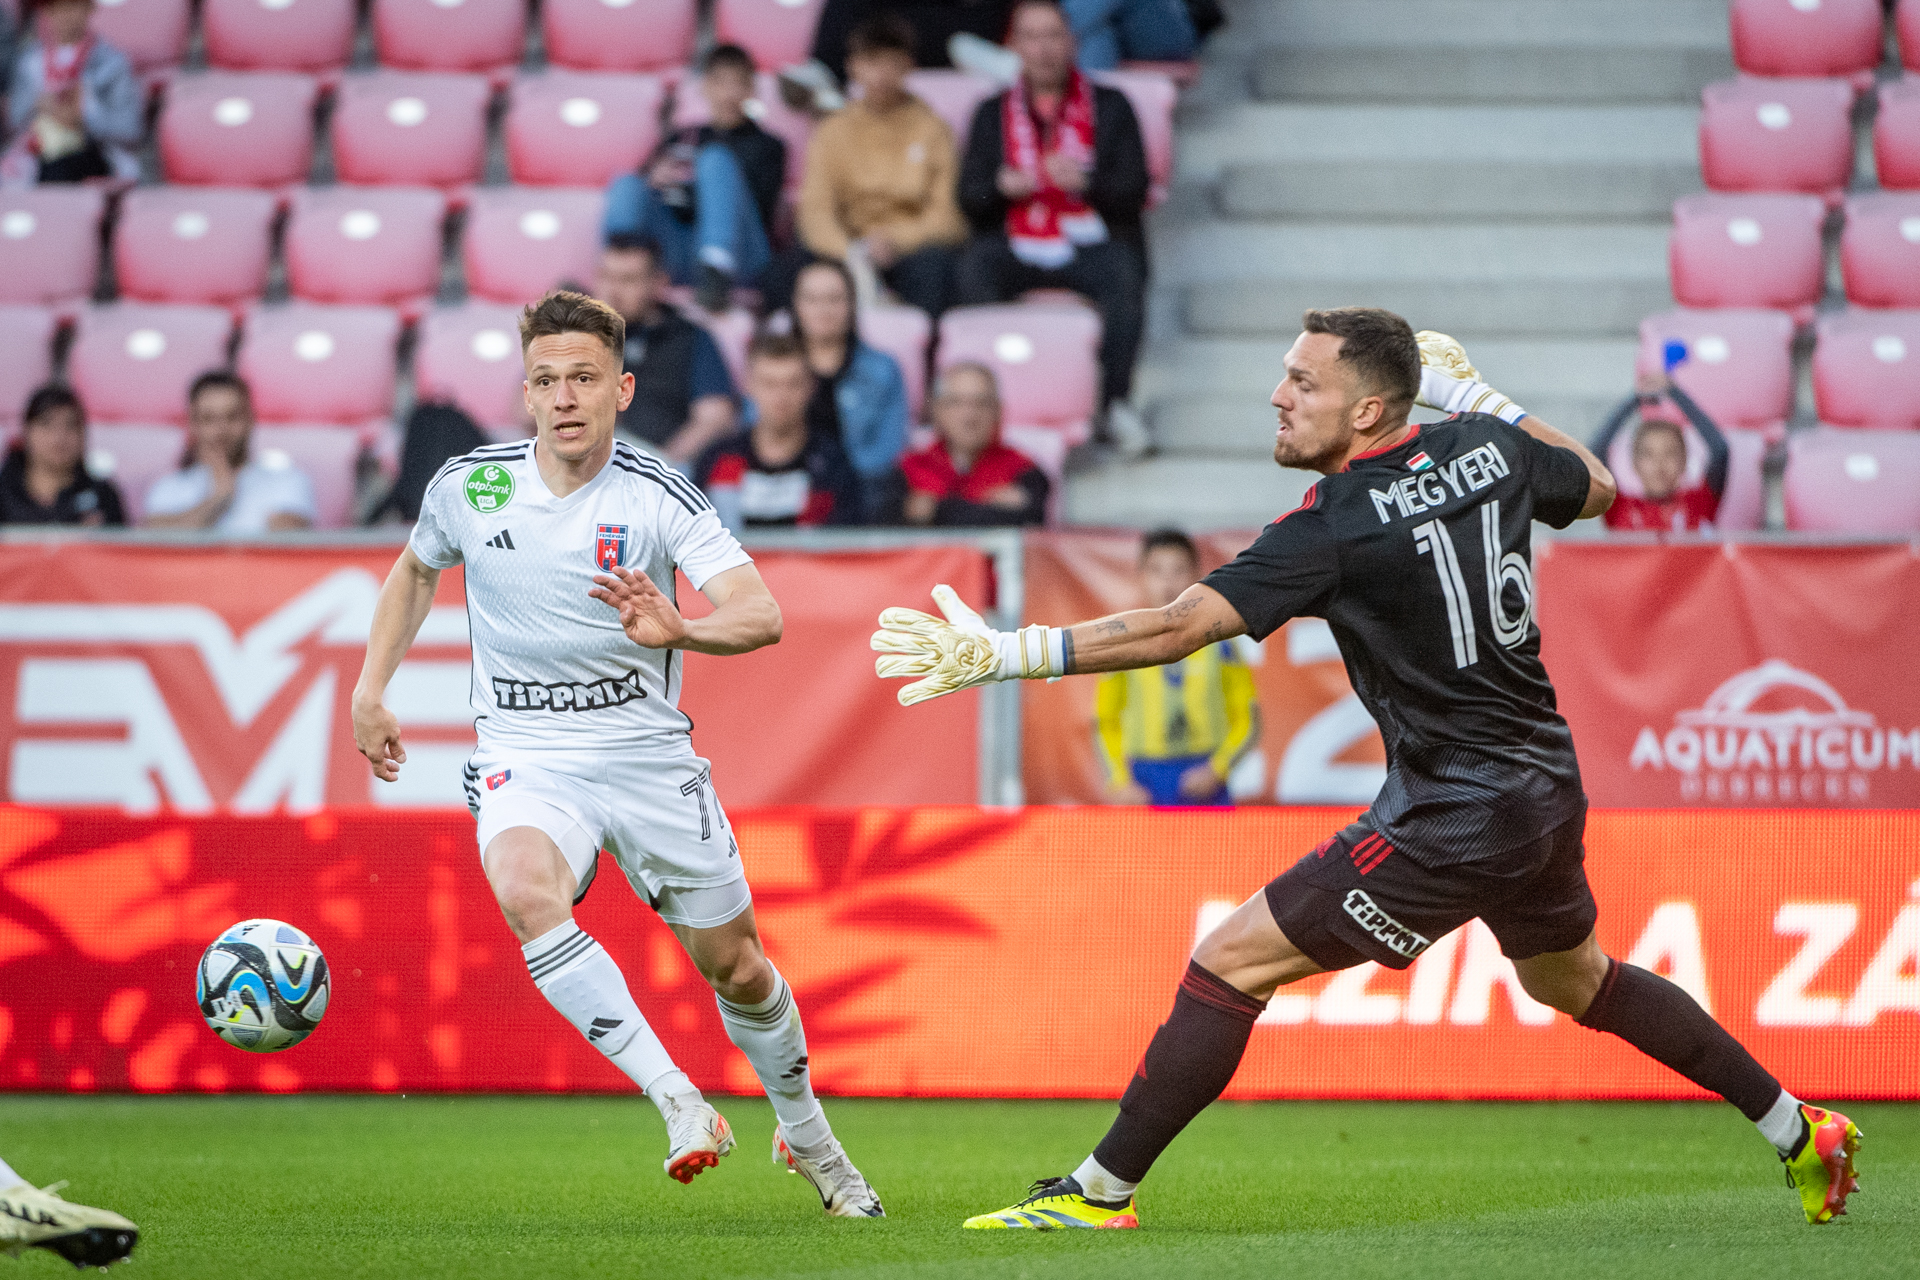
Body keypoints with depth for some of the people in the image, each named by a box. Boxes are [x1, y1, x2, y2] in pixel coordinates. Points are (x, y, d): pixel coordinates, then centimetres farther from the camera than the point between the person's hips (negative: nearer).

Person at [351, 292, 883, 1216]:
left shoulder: (657, 497, -12)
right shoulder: (469, 485, -3)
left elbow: (761, 613, -23)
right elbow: (416, 570, 20)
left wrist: (679, 630, -42)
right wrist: (370, 691, 13)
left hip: (649, 755, 0)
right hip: (525, 759, 0)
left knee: (735, 967, 8)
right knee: (526, 890, -34)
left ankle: (806, 1136, 37)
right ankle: (679, 1103, -32)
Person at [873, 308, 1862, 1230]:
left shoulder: (1337, 528, -19)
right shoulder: (1489, 447, 1)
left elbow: (1178, 627, -26)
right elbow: (1596, 486, 23)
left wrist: (1005, 653, -28)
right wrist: (1479, 396, 27)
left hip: (1448, 824, -8)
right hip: (1547, 797, 8)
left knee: (1229, 962, -4)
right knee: (1577, 980, 32)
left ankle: (1102, 1191, -3)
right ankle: (1797, 1128, 39)